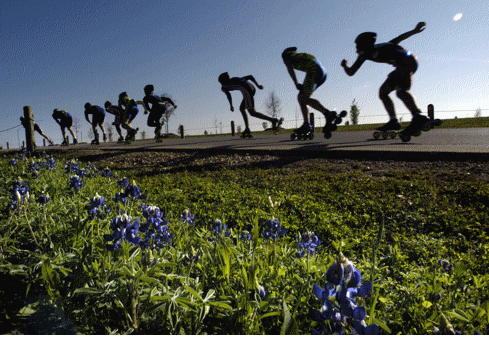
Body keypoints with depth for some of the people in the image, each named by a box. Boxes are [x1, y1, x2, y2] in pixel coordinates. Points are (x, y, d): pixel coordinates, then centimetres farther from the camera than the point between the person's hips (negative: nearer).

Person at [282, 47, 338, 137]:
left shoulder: (286, 55, 19)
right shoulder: (299, 56, 38)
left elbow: (290, 68, -1)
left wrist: (296, 84, 0)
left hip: (314, 70, -8)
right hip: (323, 72, 8)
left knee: (304, 99, -16)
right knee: (300, 97, 11)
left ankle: (329, 114, -33)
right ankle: (306, 125, 4)